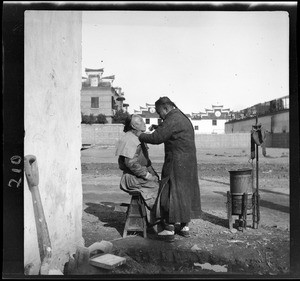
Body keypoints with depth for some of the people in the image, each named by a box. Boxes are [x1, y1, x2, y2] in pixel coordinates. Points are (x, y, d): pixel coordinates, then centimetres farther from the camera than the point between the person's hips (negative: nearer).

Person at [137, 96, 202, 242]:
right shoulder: (183, 118, 16)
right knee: (186, 191, 15)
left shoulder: (172, 120, -15)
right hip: (189, 162, 10)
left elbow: (157, 138, -20)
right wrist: (158, 128, 11)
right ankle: (185, 226, 24)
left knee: (170, 192, -2)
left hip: (176, 163, -10)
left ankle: (169, 229, 3)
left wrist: (140, 135, -6)